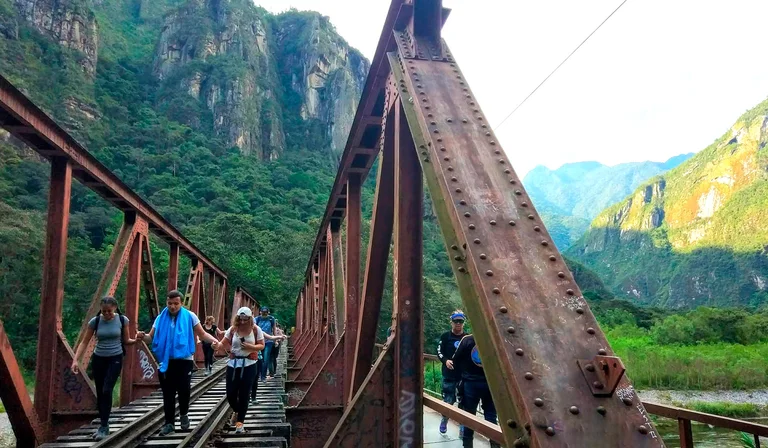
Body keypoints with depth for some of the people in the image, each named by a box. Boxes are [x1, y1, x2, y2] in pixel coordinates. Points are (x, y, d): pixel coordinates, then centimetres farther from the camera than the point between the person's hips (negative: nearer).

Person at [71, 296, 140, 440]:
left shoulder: (122, 320, -8)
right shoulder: (95, 321, -7)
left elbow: (125, 341, 2)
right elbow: (84, 342, -2)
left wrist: (136, 340, -19)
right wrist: (75, 360, -12)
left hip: (115, 359, -2)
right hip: (98, 359, 2)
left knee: (107, 391, -14)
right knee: (100, 393, 6)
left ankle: (104, 427, -6)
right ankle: (103, 424, 20)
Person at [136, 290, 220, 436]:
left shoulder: (189, 316, -2)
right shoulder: (161, 318, 5)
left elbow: (202, 334, -1)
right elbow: (151, 337, 5)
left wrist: (213, 340, -20)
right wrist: (143, 336, -19)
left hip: (184, 361, -2)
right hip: (165, 362, 2)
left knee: (184, 389, -4)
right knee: (168, 393, 6)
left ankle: (183, 414, 24)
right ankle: (169, 423, 16)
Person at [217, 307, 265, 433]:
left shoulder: (256, 329, -4)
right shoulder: (232, 329, 0)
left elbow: (262, 346, -1)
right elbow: (224, 343, 5)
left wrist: (251, 347, -18)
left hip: (249, 365, -2)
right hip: (233, 364, 2)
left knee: (244, 395, -1)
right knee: (230, 394, 4)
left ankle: (240, 422, 9)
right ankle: (236, 411, 37)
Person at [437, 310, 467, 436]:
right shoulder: (445, 336, 1)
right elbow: (439, 352, 1)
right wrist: (446, 360, -18)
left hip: (464, 375, 1)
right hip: (449, 375, -1)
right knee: (448, 401, 2)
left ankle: (463, 429, 15)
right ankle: (444, 420, 32)